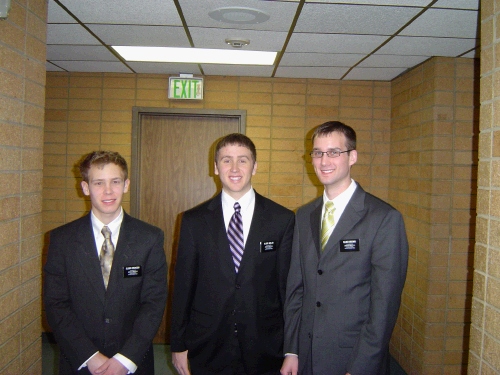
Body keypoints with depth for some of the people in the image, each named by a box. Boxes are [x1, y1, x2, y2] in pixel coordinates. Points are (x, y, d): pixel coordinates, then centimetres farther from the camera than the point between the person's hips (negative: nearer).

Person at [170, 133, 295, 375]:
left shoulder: (283, 219, -4)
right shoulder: (194, 221, -1)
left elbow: (288, 285, -1)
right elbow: (182, 286, 1)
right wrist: (178, 345, 3)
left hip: (265, 351, 0)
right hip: (206, 351, 1)